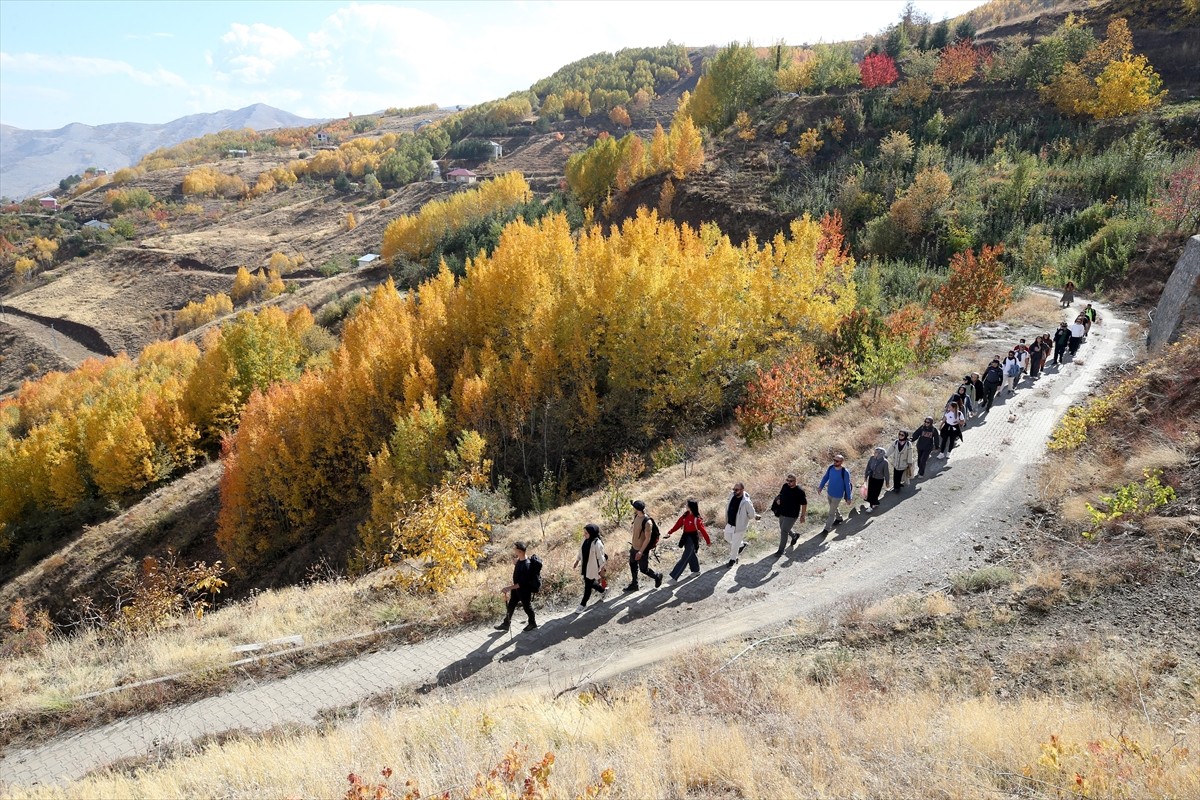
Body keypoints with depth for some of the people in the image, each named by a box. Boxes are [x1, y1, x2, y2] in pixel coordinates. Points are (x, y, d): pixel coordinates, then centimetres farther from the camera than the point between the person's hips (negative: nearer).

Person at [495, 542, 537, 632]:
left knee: (527, 607, 15)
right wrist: (514, 561, 1)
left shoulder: (526, 565, -35)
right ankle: (506, 624, 39)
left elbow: (522, 583, -31)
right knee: (511, 606, 21)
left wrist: (509, 588, -31)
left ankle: (532, 624, 40)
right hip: (516, 588, 8)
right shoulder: (520, 559, -7)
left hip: (524, 590, -8)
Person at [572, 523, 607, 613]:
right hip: (585, 566, 7)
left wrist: (602, 570, -13)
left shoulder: (597, 543, -25)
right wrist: (577, 561, 16)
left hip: (592, 568, -7)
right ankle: (602, 590, 49)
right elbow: (581, 551, 11)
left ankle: (583, 604, 19)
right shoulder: (585, 540, -3)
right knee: (590, 583, 22)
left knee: (588, 586, 5)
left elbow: (601, 558, -18)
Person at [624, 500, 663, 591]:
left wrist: (641, 552, -24)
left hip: (642, 550, -8)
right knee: (633, 566, 19)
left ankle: (657, 576, 32)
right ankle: (634, 584, 36)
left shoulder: (647, 522, -30)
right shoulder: (636, 516, -5)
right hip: (634, 547, 8)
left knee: (643, 569, 6)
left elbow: (647, 539, -25)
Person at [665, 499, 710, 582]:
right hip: (685, 537, 7)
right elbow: (678, 524, 2)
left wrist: (708, 541, -6)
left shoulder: (697, 519, -19)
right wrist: (670, 532, -7)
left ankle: (674, 577, -10)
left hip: (693, 539, -7)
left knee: (685, 558, -7)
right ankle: (696, 570, 44)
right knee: (690, 555, 22)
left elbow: (703, 530, -13)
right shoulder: (685, 515, 1)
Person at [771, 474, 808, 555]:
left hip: (791, 515, -7)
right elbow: (780, 494, 16)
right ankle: (794, 536, 53)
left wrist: (803, 516, -10)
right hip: (782, 513, 7)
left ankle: (781, 550, 10)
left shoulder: (799, 491, -22)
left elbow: (804, 504, -14)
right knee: (783, 529, 24)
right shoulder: (785, 486, -3)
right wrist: (778, 499, -6)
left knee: (784, 531, -5)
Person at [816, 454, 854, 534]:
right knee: (834, 509, 27)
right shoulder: (831, 467, -10)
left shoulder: (845, 472, -25)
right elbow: (825, 477, 5)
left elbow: (847, 486, -17)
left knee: (831, 513, 1)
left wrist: (849, 498, -11)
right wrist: (821, 487, -1)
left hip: (837, 496, -6)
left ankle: (827, 529, 14)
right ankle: (839, 519, 53)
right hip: (830, 493, 6)